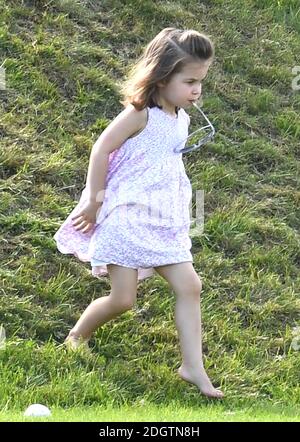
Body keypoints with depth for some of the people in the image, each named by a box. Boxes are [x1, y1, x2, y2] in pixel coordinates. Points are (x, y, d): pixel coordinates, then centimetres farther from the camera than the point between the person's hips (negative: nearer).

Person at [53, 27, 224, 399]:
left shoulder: (181, 118, 8)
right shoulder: (141, 114, -15)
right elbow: (101, 149, -14)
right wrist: (94, 200, -12)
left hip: (165, 222, 7)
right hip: (127, 218, -7)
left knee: (189, 285, -2)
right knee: (123, 299, -5)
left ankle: (192, 367, 2)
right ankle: (76, 338, 22)